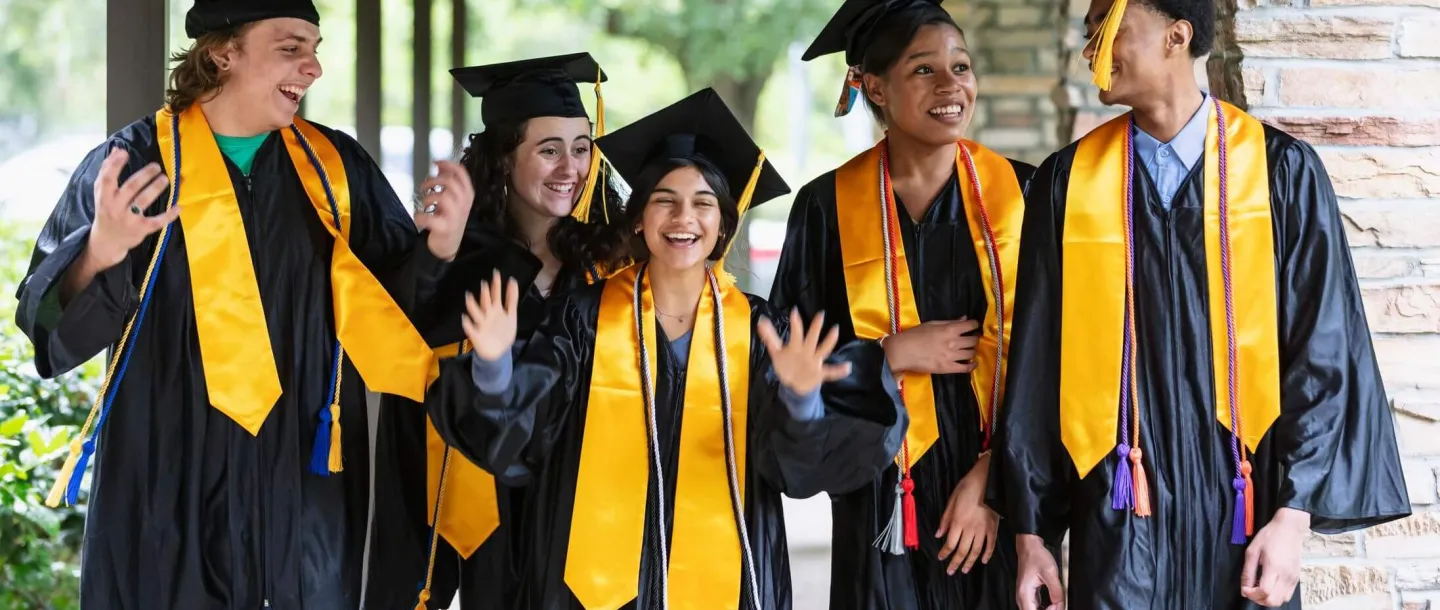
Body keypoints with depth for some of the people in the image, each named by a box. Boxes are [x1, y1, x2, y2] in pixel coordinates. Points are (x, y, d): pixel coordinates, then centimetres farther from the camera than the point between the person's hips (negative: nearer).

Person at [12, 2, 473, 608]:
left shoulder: (337, 168, 6)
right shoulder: (127, 166, -4)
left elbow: (395, 307, 8)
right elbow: (47, 321, -9)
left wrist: (437, 252, -13)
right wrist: (98, 256, -29)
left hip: (306, 495, 3)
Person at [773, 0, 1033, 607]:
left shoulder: (1016, 192, 1)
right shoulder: (828, 207, -1)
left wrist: (992, 477, -9)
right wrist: (893, 354, -12)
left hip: (1003, 491, 1)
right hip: (887, 502, -1)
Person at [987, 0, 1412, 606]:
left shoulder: (1281, 170, -3)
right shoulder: (1068, 182, 3)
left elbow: (1324, 349, -3)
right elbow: (1037, 365, 6)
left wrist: (1294, 516, -10)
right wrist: (1030, 532, 5)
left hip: (1241, 503, -1)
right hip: (1118, 511, 1)